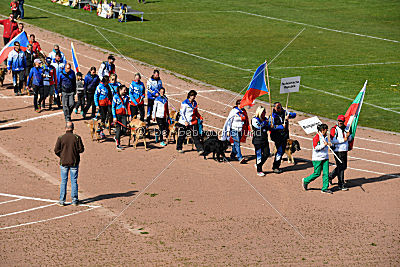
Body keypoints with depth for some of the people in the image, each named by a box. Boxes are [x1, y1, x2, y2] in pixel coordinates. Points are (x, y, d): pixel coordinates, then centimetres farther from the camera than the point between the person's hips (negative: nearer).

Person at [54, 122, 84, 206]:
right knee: (74, 181, 8)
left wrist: (61, 156, 11)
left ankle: (62, 201, 7)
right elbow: (81, 149, -7)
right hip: (74, 162, 0)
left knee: (63, 181, 7)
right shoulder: (77, 137, -8)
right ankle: (74, 200, 9)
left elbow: (56, 150, -7)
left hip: (63, 162, 0)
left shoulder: (60, 138, -7)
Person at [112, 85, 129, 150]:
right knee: (118, 129, -3)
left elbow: (127, 106, 13)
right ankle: (118, 145, 5)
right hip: (117, 115, -4)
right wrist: (114, 117, -10)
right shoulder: (116, 97, -5)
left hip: (124, 115, 4)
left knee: (124, 130, -6)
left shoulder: (126, 97, 8)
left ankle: (116, 137, 24)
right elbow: (113, 107, -4)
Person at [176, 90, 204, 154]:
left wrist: (200, 117, 6)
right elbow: (182, 113, -12)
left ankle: (199, 149, -8)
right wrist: (185, 121, -19)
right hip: (184, 122, -5)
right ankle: (179, 148, 26)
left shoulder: (195, 103, 9)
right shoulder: (184, 103, -12)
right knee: (182, 136, 8)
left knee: (196, 136, -4)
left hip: (193, 122, 5)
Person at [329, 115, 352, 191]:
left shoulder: (345, 128, 11)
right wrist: (343, 140, -19)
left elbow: (350, 139, 16)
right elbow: (333, 141, -19)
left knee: (344, 167, 15)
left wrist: (348, 136, -8)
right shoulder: (334, 129, -10)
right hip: (338, 151, -7)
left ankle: (330, 176, 35)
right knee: (341, 167, -7)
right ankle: (341, 185, -1)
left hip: (345, 150, 7)